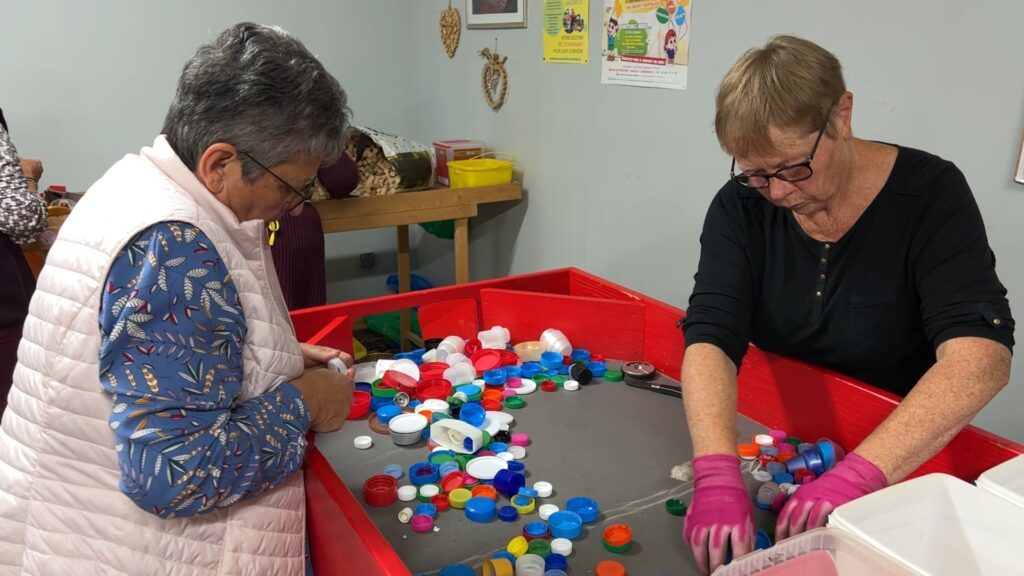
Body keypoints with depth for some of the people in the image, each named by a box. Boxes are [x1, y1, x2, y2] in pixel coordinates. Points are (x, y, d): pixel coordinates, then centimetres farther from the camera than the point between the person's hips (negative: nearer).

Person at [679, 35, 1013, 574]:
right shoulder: (741, 207, -8)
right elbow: (710, 338, -19)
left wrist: (861, 471, -37)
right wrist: (718, 474, -35)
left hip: (902, 461, -1)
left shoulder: (930, 194, -13)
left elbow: (981, 354, -24)